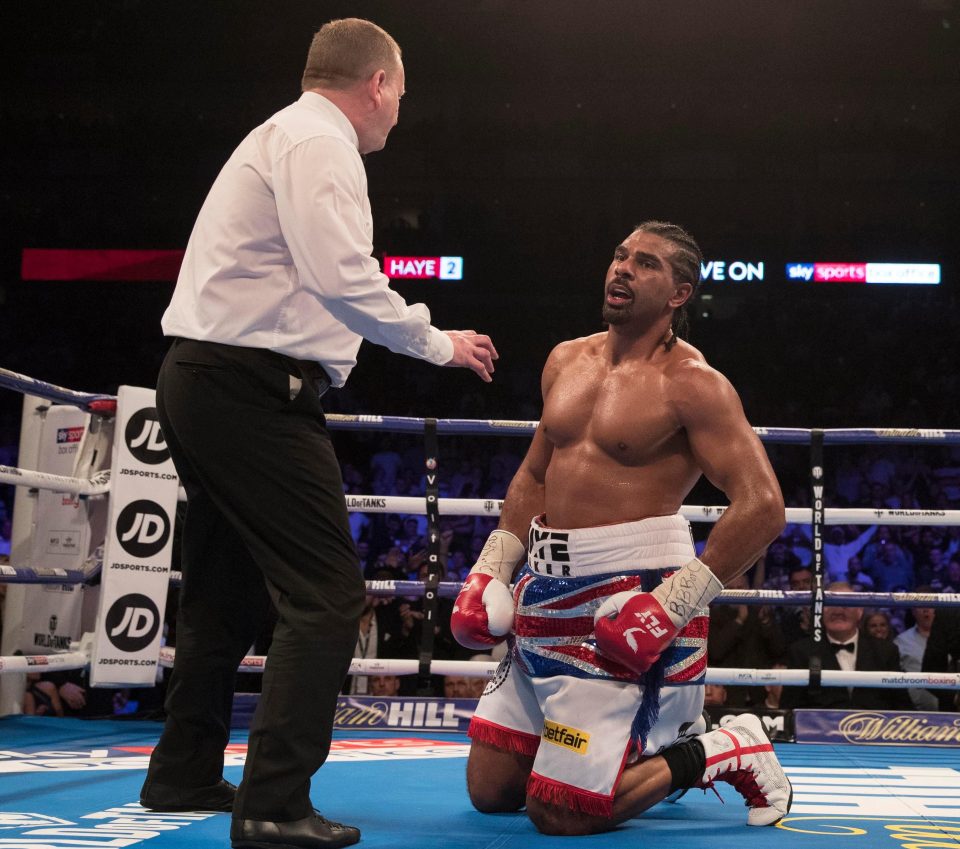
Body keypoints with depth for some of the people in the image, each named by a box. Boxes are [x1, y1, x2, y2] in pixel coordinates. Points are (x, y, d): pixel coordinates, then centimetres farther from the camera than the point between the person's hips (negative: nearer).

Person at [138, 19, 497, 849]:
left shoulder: (281, 136, 22)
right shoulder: (319, 143, -9)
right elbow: (341, 275, -20)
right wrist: (438, 342, -10)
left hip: (199, 378, 11)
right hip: (252, 385, -11)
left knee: (228, 585, 19)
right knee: (327, 592, -9)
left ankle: (185, 776, 30)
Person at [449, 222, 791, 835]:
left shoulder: (692, 384, -10)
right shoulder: (566, 361, 12)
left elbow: (763, 506, -18)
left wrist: (673, 605, -22)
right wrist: (492, 570, 12)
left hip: (629, 598, -8)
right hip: (547, 593, 8)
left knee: (560, 816, -8)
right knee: (489, 790, 12)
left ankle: (724, 751, 13)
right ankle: (661, 743, 29)